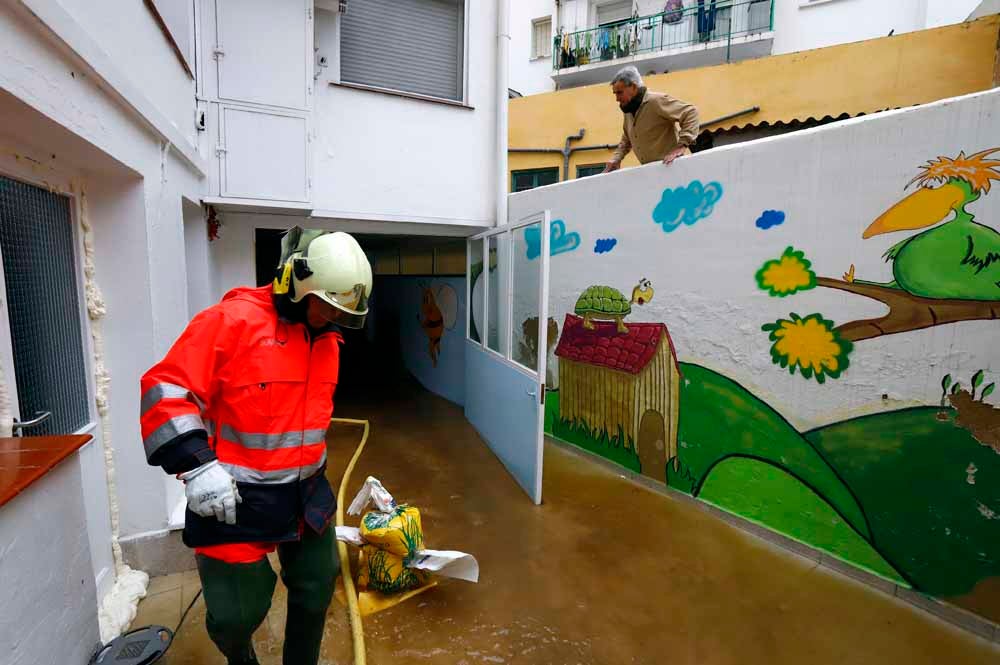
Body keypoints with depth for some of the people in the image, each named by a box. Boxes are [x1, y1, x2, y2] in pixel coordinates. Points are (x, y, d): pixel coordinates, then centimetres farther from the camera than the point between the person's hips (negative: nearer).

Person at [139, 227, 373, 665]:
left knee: (316, 591, 17)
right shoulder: (232, 321, -18)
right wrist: (196, 465, -24)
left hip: (306, 493, 6)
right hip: (234, 498, -6)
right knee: (236, 613, 10)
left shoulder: (325, 338, 5)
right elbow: (165, 390, -18)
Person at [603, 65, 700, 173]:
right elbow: (626, 140, 25)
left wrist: (682, 145, -27)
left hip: (673, 165, -7)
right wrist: (616, 159, 8)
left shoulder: (657, 101, -13)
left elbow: (691, 112, -18)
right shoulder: (628, 111, 12)